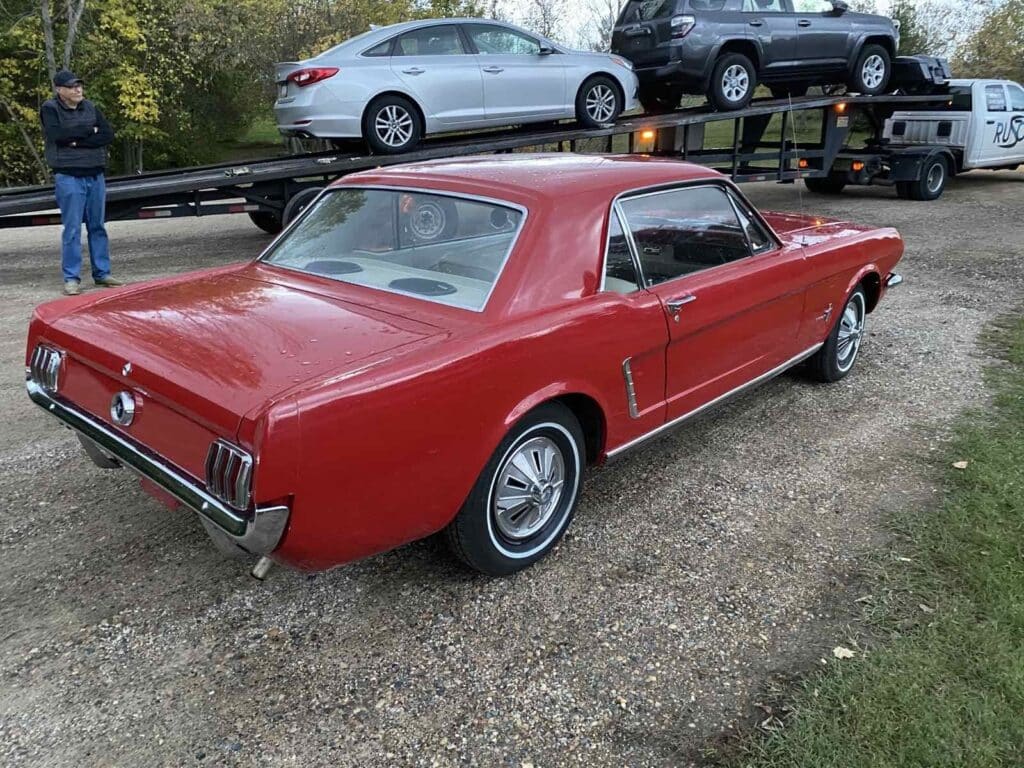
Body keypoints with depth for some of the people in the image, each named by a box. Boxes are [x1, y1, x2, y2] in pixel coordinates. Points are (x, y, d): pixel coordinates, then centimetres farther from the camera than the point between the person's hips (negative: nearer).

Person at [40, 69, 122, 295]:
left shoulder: (91, 107, 10)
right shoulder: (50, 109, 0)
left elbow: (108, 135, -2)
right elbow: (56, 135, -16)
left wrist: (78, 141, -12)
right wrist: (88, 130, -9)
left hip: (96, 175, 4)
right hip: (68, 176, -4)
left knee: (98, 226, 9)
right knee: (72, 229, -4)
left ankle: (102, 273, 17)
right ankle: (71, 278, 2)